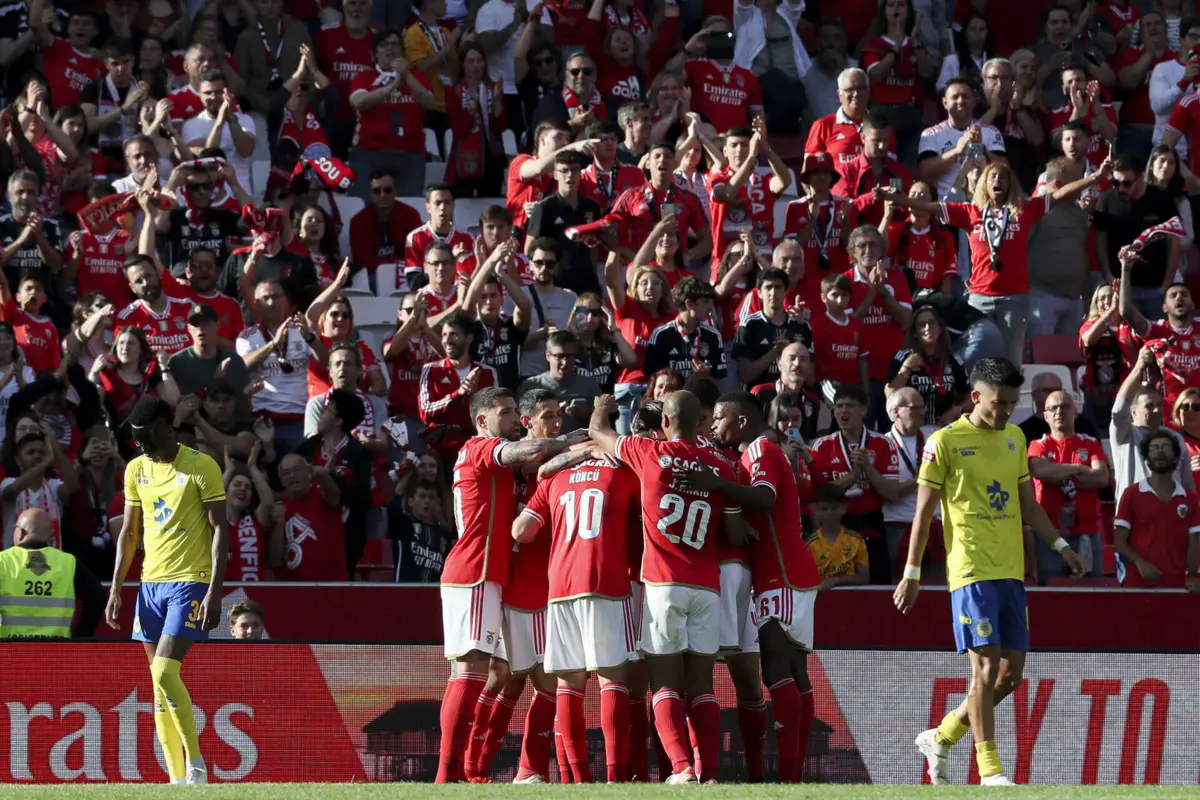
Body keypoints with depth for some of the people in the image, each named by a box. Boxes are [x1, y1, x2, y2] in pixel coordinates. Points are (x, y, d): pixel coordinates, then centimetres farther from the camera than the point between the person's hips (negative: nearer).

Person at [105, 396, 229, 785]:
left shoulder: (201, 467, -8)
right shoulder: (136, 470, 10)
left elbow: (220, 530, -9)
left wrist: (214, 592, -16)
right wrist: (116, 589, 11)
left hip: (190, 582, -6)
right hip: (151, 583, 6)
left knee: (164, 672, -19)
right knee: (160, 682, 3)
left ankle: (195, 762, -9)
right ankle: (177, 778, 6)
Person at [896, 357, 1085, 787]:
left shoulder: (1015, 438, 14)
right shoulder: (944, 442, -4)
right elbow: (924, 510, -2)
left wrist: (1061, 546, 15)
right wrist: (911, 573, -3)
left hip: (1011, 571, 7)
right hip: (971, 570, -7)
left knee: (1011, 672, 5)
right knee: (986, 664, -12)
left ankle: (941, 738, 22)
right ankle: (989, 770, -9)